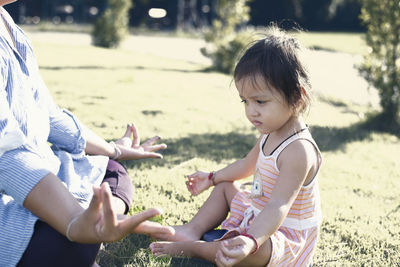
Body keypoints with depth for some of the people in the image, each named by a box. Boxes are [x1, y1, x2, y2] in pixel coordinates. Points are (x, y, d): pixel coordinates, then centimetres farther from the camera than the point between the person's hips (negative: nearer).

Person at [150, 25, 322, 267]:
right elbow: (247, 165, 23)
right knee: (225, 187, 23)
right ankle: (194, 230, 4)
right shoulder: (271, 133, 1)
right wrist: (213, 177, 33)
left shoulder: (298, 150, -31)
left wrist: (251, 241, -57)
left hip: (281, 232, -10)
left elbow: (279, 206, -41)